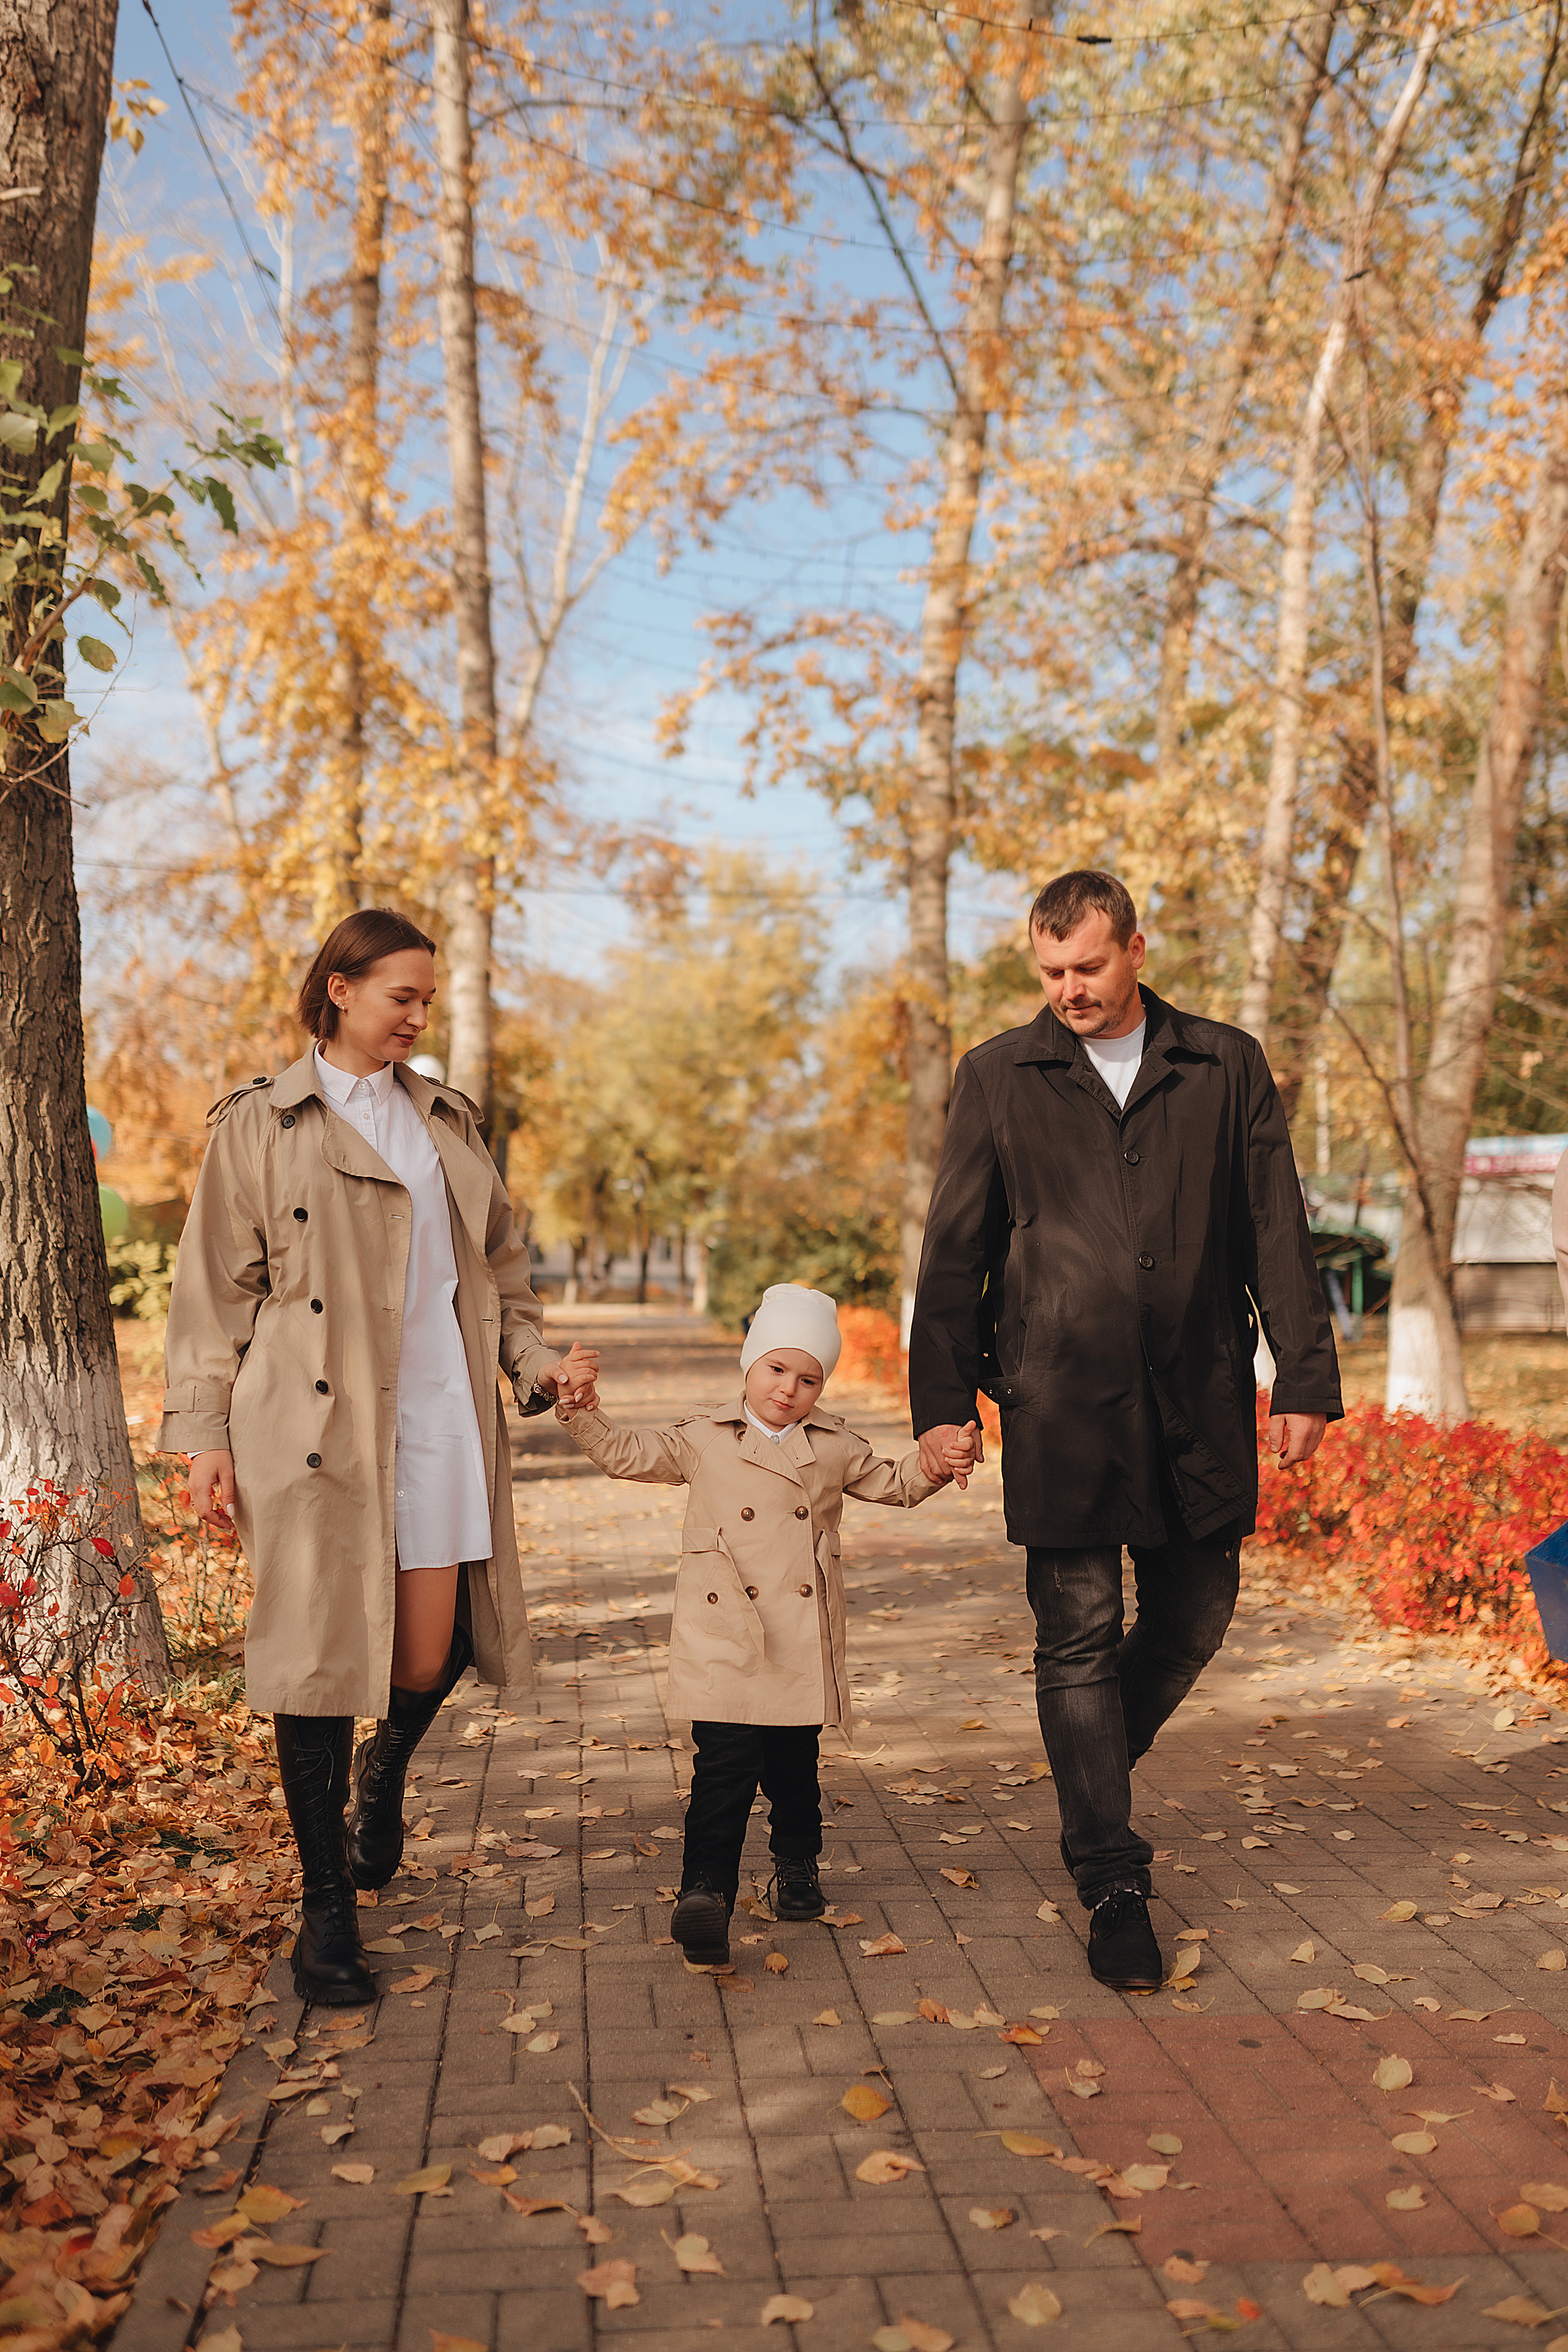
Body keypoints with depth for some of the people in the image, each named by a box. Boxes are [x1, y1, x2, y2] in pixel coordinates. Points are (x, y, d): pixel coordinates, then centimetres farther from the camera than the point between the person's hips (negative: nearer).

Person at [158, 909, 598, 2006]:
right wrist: (206, 1435, -2)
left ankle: (381, 1778, 38)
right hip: (314, 1425, -4)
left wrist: (536, 1360, 5)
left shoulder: (448, 1120, 18)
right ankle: (327, 1906, 14)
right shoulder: (261, 1125, 5)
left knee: (429, 1661, 3)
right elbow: (218, 1288, 3)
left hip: (441, 1418, 4)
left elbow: (500, 1263, 21)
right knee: (322, 1659, -2)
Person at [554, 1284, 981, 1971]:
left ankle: (796, 1869, 36)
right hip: (726, 1643, -3)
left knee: (794, 1762, 15)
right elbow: (627, 1455, 2)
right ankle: (705, 1890, -12)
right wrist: (584, 1411, -12)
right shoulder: (705, 1438, 3)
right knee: (725, 1764, -12)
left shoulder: (834, 1445, 10)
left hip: (804, 1646, 3)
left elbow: (893, 1482, 19)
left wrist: (938, 1463, 2)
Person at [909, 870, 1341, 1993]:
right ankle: (1114, 1883, 11)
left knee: (1195, 1615, 10)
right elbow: (955, 1251, 5)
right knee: (1079, 1636, 0)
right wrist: (943, 1399, 0)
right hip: (1060, 1408, -1)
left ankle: (1098, 1758, 38)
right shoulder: (998, 1077, 6)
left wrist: (1307, 1376, 0)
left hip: (1200, 1403, 2)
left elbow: (1278, 1233, 6)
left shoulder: (1227, 1067, 7)